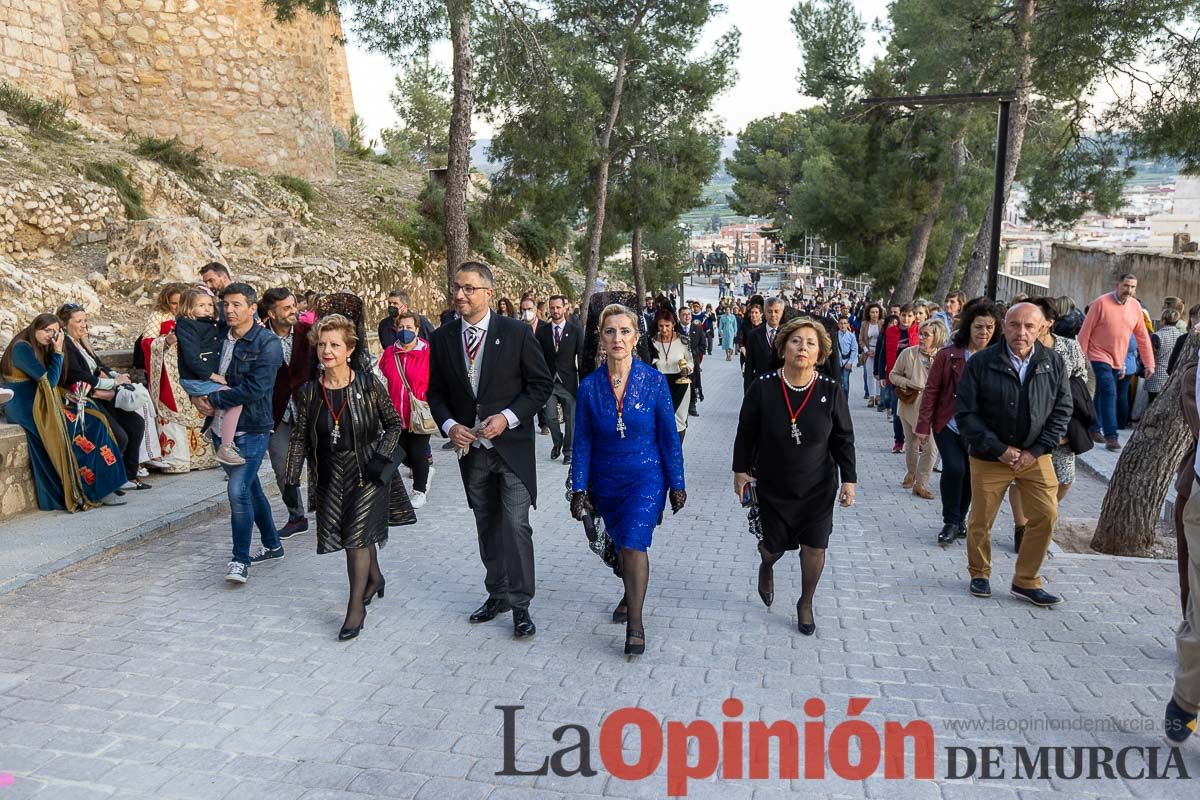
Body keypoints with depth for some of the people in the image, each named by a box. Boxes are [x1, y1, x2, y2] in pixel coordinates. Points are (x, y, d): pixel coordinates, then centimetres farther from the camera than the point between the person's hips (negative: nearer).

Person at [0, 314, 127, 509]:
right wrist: (58, 352, -9)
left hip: (39, 404, 9)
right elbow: (49, 380, -15)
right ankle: (99, 490, -16)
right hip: (24, 408, -9)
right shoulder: (22, 348, -11)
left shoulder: (39, 349, 18)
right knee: (79, 426, -20)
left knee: (92, 417, -10)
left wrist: (64, 395, 1)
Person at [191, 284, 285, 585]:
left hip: (252, 428, -7)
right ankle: (272, 546, 31)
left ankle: (241, 559, -4)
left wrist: (214, 399, -15)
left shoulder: (268, 343, -11)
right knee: (250, 488, 16)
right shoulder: (219, 339, 10)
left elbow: (254, 388, -19)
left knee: (238, 490, -15)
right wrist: (199, 398, -2)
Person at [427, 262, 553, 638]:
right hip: (470, 447, 4)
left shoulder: (517, 333, -8)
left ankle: (520, 604, 5)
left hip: (512, 445, -4)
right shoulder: (442, 338, 3)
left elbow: (541, 384, -5)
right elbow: (435, 391, 9)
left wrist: (507, 418, -16)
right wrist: (449, 425, -9)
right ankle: (498, 594, 30)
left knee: (516, 525, -7)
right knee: (487, 525, 15)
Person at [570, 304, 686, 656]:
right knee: (621, 544, 18)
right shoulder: (590, 386, -6)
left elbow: (669, 437, -4)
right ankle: (631, 593, 45)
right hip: (606, 481, 3)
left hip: (646, 477, -3)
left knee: (634, 542, -16)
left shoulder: (654, 381, -10)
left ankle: (635, 622, -4)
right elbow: (583, 442, -1)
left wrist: (676, 484, -3)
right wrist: (579, 489, -4)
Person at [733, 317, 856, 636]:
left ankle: (806, 604, 28)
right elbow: (745, 433, -2)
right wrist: (741, 470, 1)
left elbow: (844, 439, -1)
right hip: (772, 487, 0)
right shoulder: (763, 387, -13)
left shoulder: (831, 390, -10)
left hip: (818, 489, 1)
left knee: (814, 548, 2)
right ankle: (766, 567, 50)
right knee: (774, 546, 11)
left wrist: (848, 480, -1)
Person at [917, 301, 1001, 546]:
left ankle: (960, 520, 33)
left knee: (970, 474, 10)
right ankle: (951, 523, 4)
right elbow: (931, 391, -3)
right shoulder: (948, 355, -8)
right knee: (954, 468, -15)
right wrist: (924, 426, -3)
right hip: (948, 425, -2)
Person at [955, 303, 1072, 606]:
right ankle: (979, 574, 30)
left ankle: (1026, 581, 15)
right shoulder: (981, 362, -11)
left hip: (1035, 456, 2)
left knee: (1046, 515, -3)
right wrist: (999, 449, -13)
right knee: (981, 521, 6)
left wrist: (1038, 450, -6)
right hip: (989, 457, -2)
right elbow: (965, 413, -9)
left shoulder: (1053, 362, -2)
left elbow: (1062, 410, 4)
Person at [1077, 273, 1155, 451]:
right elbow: (1085, 332, -10)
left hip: (1117, 361, 5)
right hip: (1099, 357, -5)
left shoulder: (1135, 306, 3)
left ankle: (1094, 429, 25)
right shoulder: (1101, 303, -12)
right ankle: (1111, 436, -12)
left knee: (1103, 395, 13)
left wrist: (1149, 363, 5)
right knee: (1109, 394, -13)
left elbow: (1142, 337, 7)